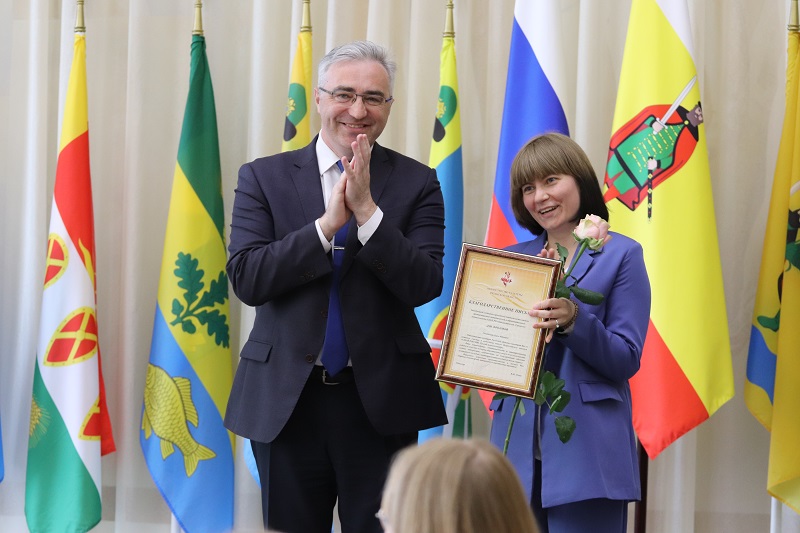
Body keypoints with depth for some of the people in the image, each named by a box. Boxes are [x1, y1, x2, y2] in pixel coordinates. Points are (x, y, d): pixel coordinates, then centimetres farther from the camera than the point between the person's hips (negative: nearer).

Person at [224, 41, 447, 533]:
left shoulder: (417, 183, 2)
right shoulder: (264, 177, 3)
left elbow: (425, 285, -9)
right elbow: (246, 278, -8)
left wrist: (367, 209, -18)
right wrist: (327, 223, -16)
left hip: (381, 399, -1)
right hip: (286, 399, 1)